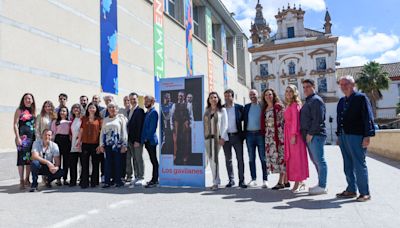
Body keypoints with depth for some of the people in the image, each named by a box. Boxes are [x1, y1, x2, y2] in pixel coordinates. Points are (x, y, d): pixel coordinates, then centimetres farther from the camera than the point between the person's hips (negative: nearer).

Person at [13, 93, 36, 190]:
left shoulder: (33, 111, 13)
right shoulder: (19, 110, 0)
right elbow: (15, 124, -6)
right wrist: (18, 138, -14)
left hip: (32, 137, 5)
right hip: (22, 137, -5)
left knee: (30, 158, 7)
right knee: (22, 157, -4)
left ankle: (27, 179, 17)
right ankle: (21, 180, 3)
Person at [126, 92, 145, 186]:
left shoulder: (140, 110, -8)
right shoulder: (129, 111, 16)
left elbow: (140, 126, -14)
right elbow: (129, 125, 15)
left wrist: (137, 140, -17)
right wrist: (128, 139, 8)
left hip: (137, 140, -7)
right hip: (130, 139, 7)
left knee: (139, 159, -1)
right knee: (134, 159, 11)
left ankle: (141, 178, 6)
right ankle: (136, 177, 19)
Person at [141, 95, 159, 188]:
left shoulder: (154, 112, -10)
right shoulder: (147, 113, 17)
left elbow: (152, 127, -16)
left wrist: (147, 138, -13)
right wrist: (143, 138, 11)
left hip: (151, 140, -8)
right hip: (147, 141, 8)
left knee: (154, 160, -3)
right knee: (153, 160, 13)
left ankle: (154, 181, 2)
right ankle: (154, 179, 20)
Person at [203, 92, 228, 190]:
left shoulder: (222, 110, 4)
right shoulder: (206, 110, 14)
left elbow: (225, 124, -1)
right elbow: (204, 123, 11)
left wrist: (223, 137, -10)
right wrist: (202, 136, 4)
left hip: (217, 137, -4)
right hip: (207, 137, 4)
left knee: (214, 158, -10)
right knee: (210, 159, 6)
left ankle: (215, 182, -4)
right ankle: (216, 180, 17)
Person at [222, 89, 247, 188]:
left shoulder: (239, 107, 3)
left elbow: (243, 119, 6)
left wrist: (243, 135, -3)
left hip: (237, 136, -1)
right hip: (226, 136, 1)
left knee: (240, 159, 0)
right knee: (228, 159, 8)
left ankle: (241, 180, 8)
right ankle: (231, 180, 18)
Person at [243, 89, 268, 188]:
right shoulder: (247, 107, 12)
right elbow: (244, 120, 12)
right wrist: (245, 133, 4)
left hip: (260, 134, -3)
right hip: (249, 134, 3)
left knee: (263, 158, -1)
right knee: (251, 159, 7)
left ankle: (265, 180, 4)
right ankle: (253, 179, 15)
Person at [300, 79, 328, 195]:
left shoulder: (316, 100, -9)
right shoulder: (308, 101, 21)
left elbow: (318, 119, -18)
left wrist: (310, 133, -18)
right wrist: (306, 134, 16)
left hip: (315, 135, -10)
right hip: (309, 136, 10)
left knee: (319, 161, -5)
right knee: (315, 160, 14)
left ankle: (322, 187, 0)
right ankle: (321, 184, 22)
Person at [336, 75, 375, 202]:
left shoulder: (361, 97, -4)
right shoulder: (341, 101, 17)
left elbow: (368, 118, -9)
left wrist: (367, 136, -15)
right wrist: (339, 136, 15)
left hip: (356, 136, -7)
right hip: (343, 137, 7)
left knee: (359, 165, -2)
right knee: (348, 166, 12)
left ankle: (365, 193, 9)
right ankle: (351, 190, 22)